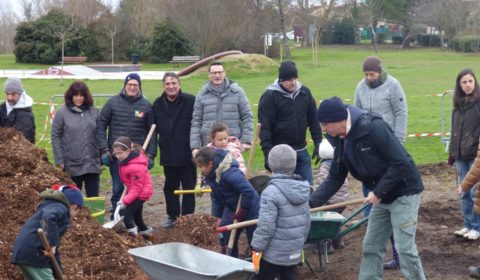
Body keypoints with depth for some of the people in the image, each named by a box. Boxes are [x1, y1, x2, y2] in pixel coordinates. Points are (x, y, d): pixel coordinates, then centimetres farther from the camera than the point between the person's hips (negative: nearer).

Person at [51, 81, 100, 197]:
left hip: (92, 163, 2)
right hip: (72, 165, -2)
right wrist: (59, 161, -8)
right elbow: (55, 137, -4)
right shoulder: (62, 112, -4)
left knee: (94, 197, 7)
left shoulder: (94, 111, 4)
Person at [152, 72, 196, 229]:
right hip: (168, 154, 5)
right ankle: (172, 216, 24)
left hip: (187, 154, -4)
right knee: (170, 187, 13)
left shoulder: (191, 101, -10)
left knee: (189, 187, 5)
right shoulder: (158, 104, 6)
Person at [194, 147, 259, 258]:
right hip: (231, 207, 8)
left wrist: (240, 213, -25)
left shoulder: (229, 173, -33)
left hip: (249, 209, -8)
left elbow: (249, 191, -36)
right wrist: (218, 217, 1)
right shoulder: (211, 175, -5)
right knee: (224, 235, 7)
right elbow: (216, 198, 7)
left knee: (254, 243, 1)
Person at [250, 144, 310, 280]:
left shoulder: (272, 192, -20)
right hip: (294, 252, 7)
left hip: (273, 253, -7)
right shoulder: (303, 188, 4)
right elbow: (306, 220, 12)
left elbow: (265, 225, -21)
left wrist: (257, 248, -12)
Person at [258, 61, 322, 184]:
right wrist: (268, 154, -19)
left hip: (302, 151, 5)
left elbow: (313, 119, 13)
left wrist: (318, 143, 6)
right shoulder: (270, 96, -9)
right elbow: (264, 127, -12)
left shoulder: (304, 92, 5)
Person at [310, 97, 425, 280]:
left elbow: (400, 163, -25)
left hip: (403, 192, -8)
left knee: (404, 247, -7)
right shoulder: (341, 141, 1)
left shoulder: (373, 127, -25)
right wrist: (310, 202, -3)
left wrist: (378, 192, -23)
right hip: (382, 196, 8)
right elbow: (334, 179, 7)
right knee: (371, 246, 11)